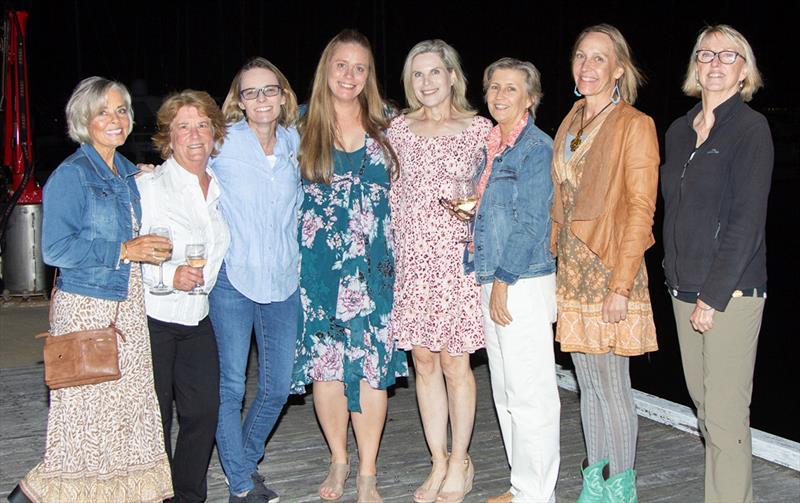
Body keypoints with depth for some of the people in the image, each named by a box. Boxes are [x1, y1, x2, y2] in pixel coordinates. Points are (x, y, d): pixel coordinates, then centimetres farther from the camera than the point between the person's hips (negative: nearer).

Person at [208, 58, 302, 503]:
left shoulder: (295, 141, 6)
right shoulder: (222, 142, -5)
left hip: (283, 280, 4)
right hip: (232, 280, -4)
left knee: (278, 387, 10)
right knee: (231, 386, 1)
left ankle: (248, 461, 34)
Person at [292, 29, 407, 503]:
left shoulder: (383, 126, 6)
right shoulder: (304, 126, 3)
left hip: (373, 265, 0)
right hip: (320, 263, 0)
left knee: (372, 365, 0)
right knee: (325, 362, 4)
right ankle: (339, 460, 26)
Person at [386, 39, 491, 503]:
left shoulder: (479, 129, 1)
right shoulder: (398, 129, 9)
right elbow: (390, 195, 13)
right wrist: (388, 251, 7)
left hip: (458, 258, -3)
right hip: (411, 258, 3)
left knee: (454, 363, 0)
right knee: (424, 362, 7)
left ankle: (459, 465, 16)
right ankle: (439, 462, 20)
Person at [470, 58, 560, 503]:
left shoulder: (537, 147, -10)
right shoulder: (492, 146, 15)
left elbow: (530, 223, -15)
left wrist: (503, 282, -15)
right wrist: (489, 282, 10)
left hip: (525, 283, -9)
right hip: (493, 281, 9)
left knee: (530, 395, -2)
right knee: (505, 393, 14)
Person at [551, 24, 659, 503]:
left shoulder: (634, 125, -9)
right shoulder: (572, 123, 14)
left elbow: (640, 210, -13)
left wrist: (621, 284, -18)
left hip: (610, 269, -7)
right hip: (572, 267, 7)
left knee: (613, 387, 0)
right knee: (589, 384, 14)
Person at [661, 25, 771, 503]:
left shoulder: (751, 128, -6)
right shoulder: (679, 131, 13)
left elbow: (747, 220, -12)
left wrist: (714, 295, -15)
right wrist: (675, 273, 10)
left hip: (732, 290, -6)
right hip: (684, 288, 7)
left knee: (725, 415, -4)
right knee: (703, 402, 12)